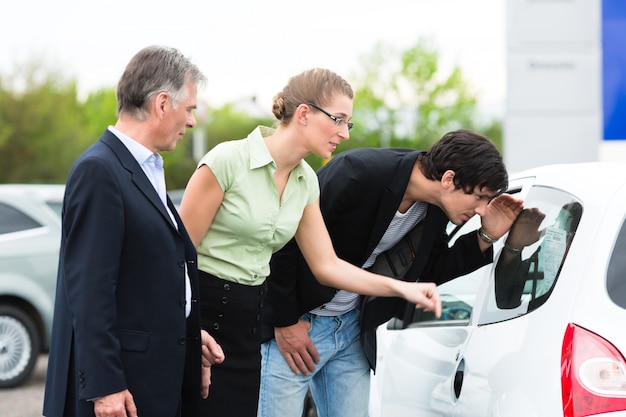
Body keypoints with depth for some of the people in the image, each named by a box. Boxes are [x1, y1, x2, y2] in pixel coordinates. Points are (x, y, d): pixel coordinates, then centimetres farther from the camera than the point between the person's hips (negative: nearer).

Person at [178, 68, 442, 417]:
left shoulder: (306, 181, 7)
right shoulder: (228, 160, -15)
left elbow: (327, 265, 9)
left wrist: (401, 288, -1)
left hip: (247, 323, 7)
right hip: (201, 311, -7)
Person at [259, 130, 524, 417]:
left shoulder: (434, 210, -4)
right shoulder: (355, 174, -27)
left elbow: (430, 274, 9)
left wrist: (487, 238, -6)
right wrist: (285, 321, -18)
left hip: (351, 326, 7)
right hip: (294, 325, -7)